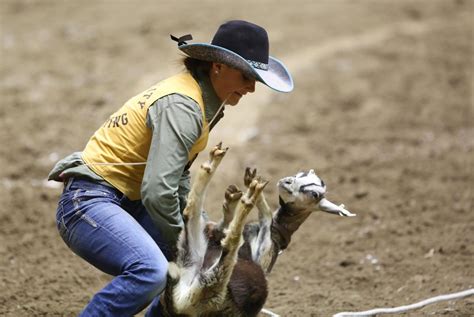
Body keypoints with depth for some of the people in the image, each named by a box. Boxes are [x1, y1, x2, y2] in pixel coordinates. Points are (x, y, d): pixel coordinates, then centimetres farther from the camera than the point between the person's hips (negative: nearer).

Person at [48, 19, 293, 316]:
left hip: (127, 202, 11)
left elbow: (178, 174, 18)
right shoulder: (182, 106, -22)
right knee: (151, 271, -34)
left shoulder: (201, 99, 9)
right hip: (90, 202, -11)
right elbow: (158, 190, -28)